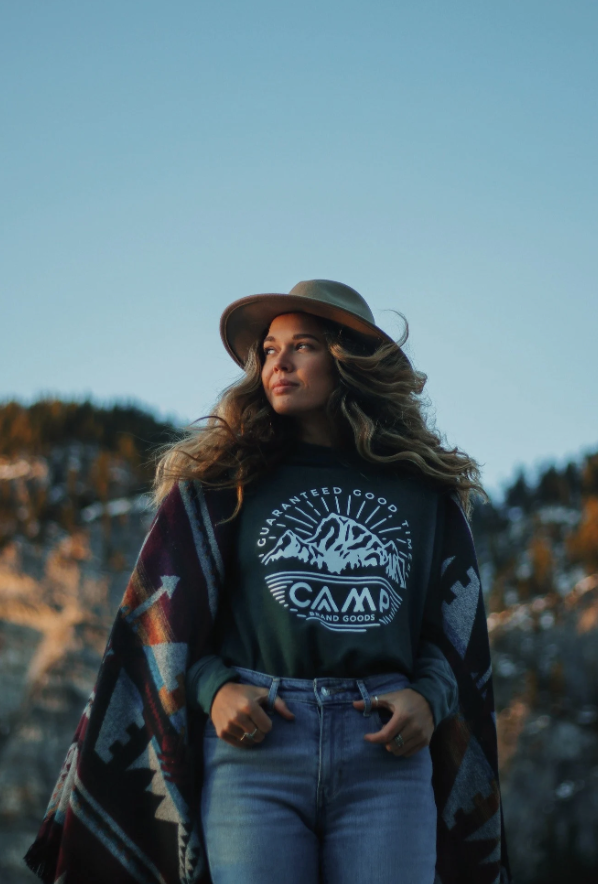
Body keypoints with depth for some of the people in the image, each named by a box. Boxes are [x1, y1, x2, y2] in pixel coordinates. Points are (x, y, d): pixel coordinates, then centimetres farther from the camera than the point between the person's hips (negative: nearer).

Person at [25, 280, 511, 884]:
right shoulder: (226, 480, 12)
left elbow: (455, 628, 15)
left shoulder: (422, 490, 14)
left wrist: (428, 698, -4)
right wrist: (214, 688, -7)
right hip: (256, 742, -1)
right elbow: (162, 616, 10)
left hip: (386, 749, 1)